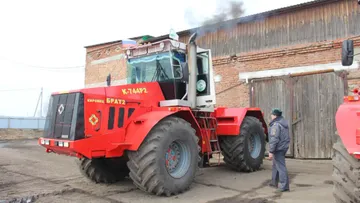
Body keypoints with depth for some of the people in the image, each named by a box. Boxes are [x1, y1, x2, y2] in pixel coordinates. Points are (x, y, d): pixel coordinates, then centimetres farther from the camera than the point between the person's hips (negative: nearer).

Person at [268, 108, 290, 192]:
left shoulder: (276, 124, -19)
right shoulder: (284, 123, 11)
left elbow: (274, 139, -23)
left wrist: (271, 151, -20)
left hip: (278, 148, -10)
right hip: (284, 147, 10)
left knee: (280, 166, -6)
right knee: (275, 165, 22)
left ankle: (284, 186, -3)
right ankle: (274, 182, 34)